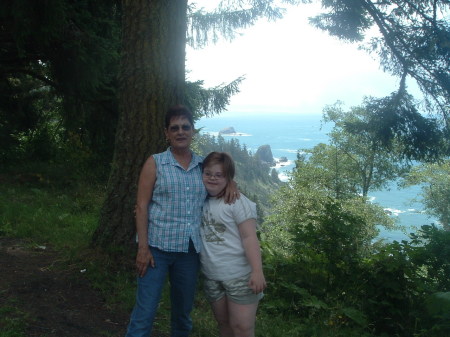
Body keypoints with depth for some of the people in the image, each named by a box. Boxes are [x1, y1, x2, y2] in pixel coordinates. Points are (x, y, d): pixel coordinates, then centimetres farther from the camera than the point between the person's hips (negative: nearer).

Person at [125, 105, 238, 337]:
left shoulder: (203, 165, 8)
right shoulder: (155, 163, -2)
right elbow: (142, 207, -5)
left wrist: (231, 183, 2)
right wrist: (143, 247, -13)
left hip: (190, 249, 4)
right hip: (158, 247, -4)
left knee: (183, 311, 15)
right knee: (145, 311, -4)